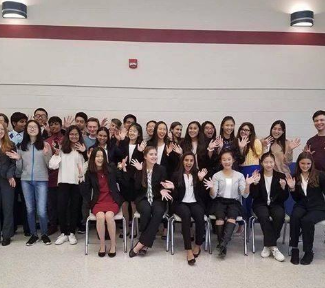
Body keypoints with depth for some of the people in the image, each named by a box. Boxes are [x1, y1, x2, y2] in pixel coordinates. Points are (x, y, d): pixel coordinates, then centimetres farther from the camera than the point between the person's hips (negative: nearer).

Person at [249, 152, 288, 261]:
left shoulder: (281, 176, 2)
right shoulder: (256, 176, 1)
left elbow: (284, 198, 0)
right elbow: (253, 196, -6)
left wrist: (283, 187, -20)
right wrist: (255, 183, -21)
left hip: (276, 204, 1)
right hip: (261, 204, -1)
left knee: (280, 215, -32)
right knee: (264, 216, -34)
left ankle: (268, 245, -16)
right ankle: (273, 247, -23)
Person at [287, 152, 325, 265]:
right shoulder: (295, 177, 6)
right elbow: (296, 199, 9)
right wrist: (292, 188, -6)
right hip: (302, 206, 3)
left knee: (307, 220, -32)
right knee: (294, 217, -31)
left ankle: (309, 252, -13)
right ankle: (294, 248, -18)